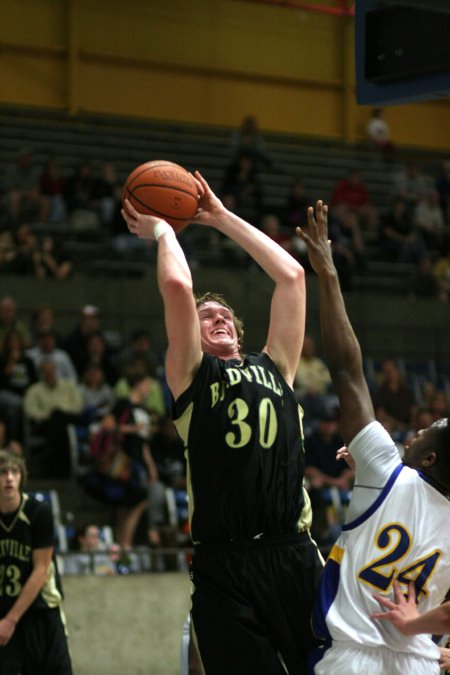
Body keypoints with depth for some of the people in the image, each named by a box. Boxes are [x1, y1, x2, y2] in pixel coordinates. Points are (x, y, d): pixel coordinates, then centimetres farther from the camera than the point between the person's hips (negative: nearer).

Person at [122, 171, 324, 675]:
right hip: (225, 564, -3)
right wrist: (162, 231, 15)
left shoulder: (274, 367, 21)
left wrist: (222, 218, 27)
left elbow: (291, 275, 21)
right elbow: (177, 286, -2)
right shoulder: (191, 376, 10)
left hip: (295, 555, 3)